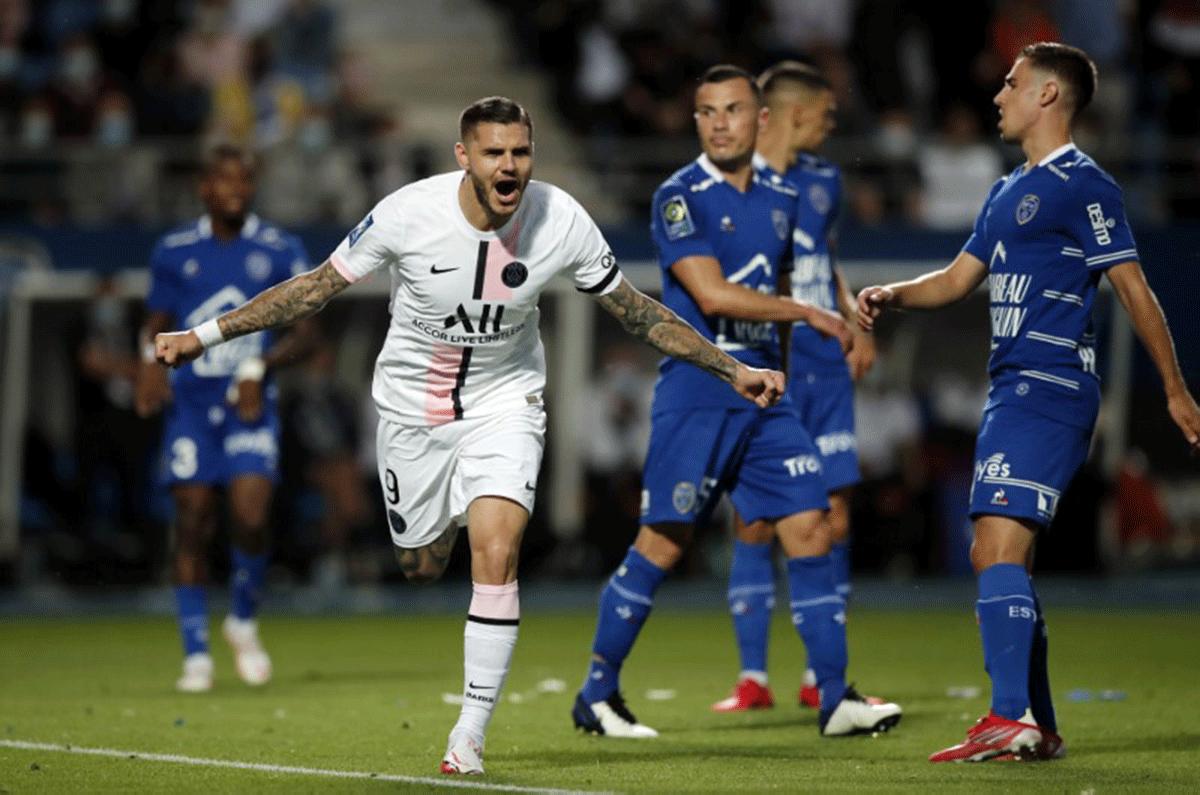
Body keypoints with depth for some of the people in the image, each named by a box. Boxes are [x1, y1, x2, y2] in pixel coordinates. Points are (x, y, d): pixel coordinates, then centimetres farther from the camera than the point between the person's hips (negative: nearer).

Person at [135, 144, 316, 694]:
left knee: (250, 519, -15)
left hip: (250, 405, -1)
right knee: (193, 524, -4)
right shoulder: (174, 252, 6)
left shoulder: (281, 252, 3)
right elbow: (156, 324, 15)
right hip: (191, 405, 1)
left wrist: (259, 366, -13)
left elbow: (304, 332, 4)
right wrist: (151, 362, -6)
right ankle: (196, 654, 5)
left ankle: (244, 622, 13)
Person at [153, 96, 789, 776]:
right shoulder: (409, 214, -22)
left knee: (496, 554, -19)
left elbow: (637, 311, -3)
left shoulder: (562, 221, -17)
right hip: (414, 406, 1)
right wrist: (204, 336, -12)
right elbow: (318, 287, -10)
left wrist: (733, 371, -4)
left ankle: (471, 734, -9)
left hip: (506, 401, 0)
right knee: (422, 567, 8)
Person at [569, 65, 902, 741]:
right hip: (696, 390, -6)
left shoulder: (782, 199, 12)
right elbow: (712, 294, -17)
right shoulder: (680, 197, -8)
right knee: (663, 545, -6)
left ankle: (836, 698, 2)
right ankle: (598, 695, 7)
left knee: (811, 532, -2)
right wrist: (808, 313, -13)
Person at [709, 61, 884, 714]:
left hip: (825, 372, 5)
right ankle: (752, 678, 4)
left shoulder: (823, 180, 14)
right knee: (755, 521, -4)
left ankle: (823, 678, 10)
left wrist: (854, 326, 11)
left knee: (833, 520, 2)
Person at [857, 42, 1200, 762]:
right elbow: (958, 279, 26)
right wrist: (893, 294, 6)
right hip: (1014, 393, 10)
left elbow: (1135, 290, -9)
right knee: (1000, 558, 11)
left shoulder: (1082, 185, -8)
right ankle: (1040, 730, 16)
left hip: (1049, 391, -10)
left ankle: (1012, 719, -25)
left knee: (997, 547, -20)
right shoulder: (1010, 192, 21)